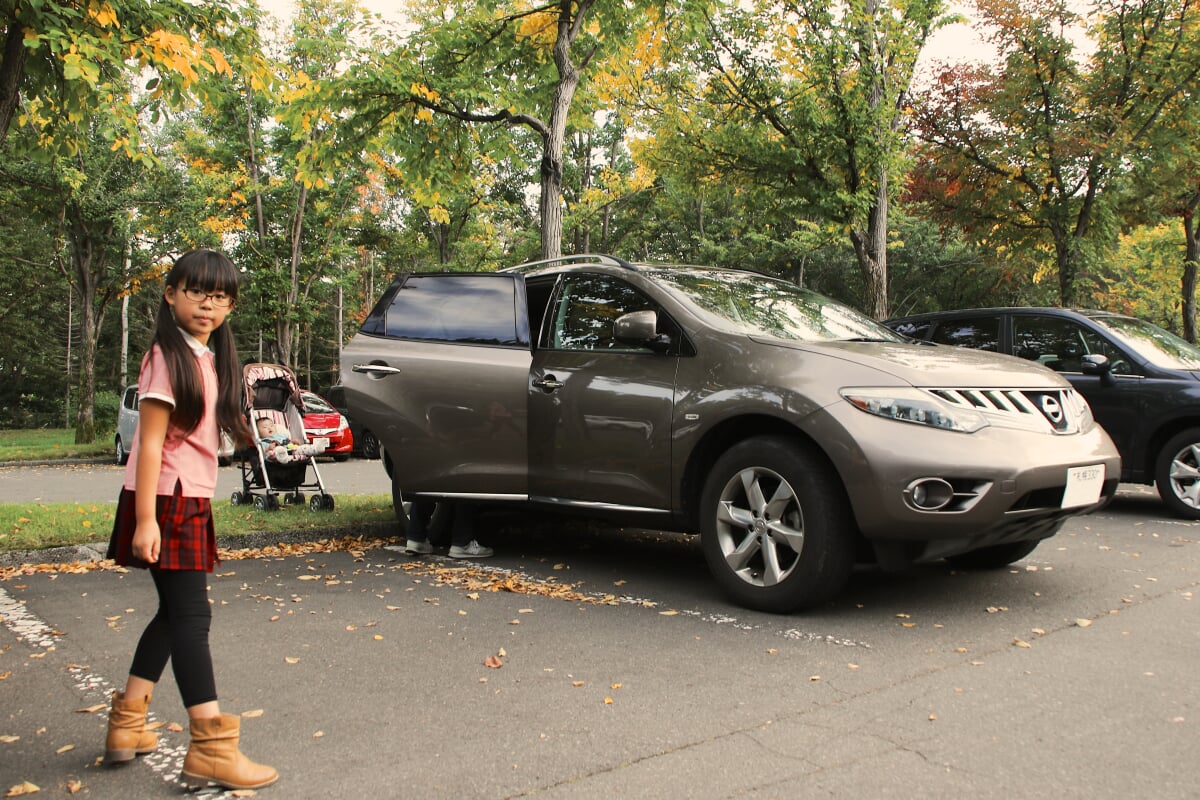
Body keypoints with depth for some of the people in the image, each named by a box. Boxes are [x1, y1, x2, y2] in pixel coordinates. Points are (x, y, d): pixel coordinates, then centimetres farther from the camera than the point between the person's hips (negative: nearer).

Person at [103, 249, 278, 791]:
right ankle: (211, 748, -5)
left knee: (175, 613, 15)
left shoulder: (211, 359, 12)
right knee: (191, 613, -9)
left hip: (193, 502, 9)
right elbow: (150, 443, -17)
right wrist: (145, 519, -20)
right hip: (165, 501, -9)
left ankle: (127, 724, 27)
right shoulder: (168, 357, -13)